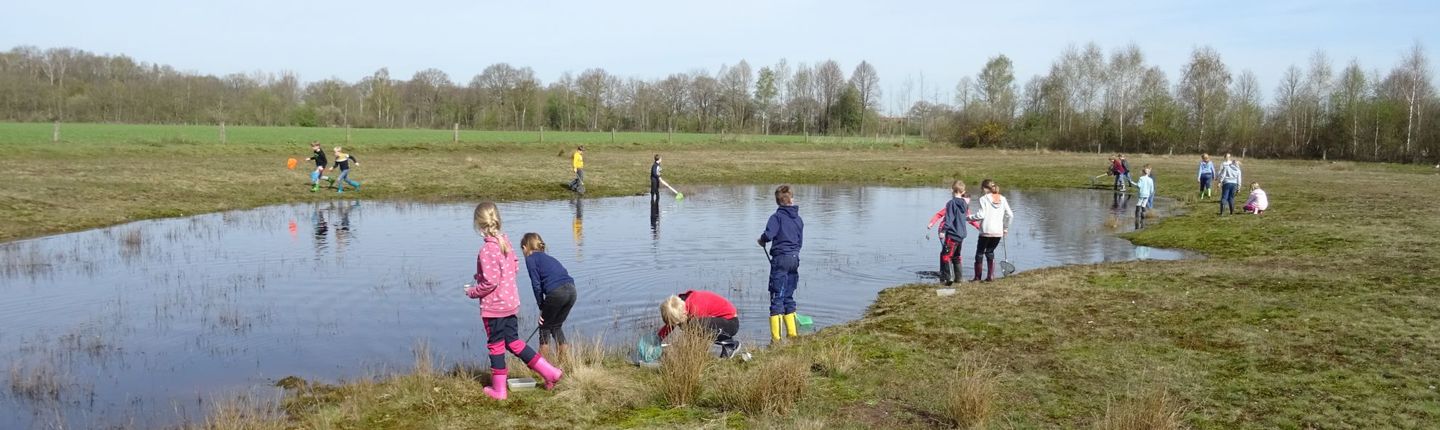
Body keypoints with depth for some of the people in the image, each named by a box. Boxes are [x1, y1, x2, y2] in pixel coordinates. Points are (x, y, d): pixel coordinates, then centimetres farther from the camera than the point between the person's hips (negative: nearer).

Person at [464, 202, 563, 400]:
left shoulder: (487, 250, -23)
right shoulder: (505, 241, 1)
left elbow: (490, 283, -24)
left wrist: (472, 292, -6)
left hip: (493, 307, -8)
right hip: (511, 302, 8)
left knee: (495, 346, 7)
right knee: (514, 342, 17)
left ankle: (498, 390, 21)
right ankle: (549, 372, 13)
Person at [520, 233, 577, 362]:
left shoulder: (531, 258, 8)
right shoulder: (548, 258, 29)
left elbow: (536, 284, -1)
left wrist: (541, 307, 7)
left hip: (557, 292, -7)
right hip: (571, 289, 7)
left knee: (545, 326, 12)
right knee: (556, 326, 22)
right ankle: (565, 360, 21)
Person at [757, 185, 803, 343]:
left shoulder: (777, 217, -7)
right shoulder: (799, 219, 12)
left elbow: (768, 234, -19)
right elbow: (800, 241, 15)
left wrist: (762, 240, 1)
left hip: (781, 258, -6)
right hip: (795, 258, 6)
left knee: (777, 297, -5)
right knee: (788, 297, 16)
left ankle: (776, 337, -8)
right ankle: (792, 333, 18)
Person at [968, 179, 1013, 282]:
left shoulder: (983, 199, -7)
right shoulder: (1002, 199, 8)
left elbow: (980, 215, -14)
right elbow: (1010, 215, 8)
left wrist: (968, 217, 1)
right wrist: (1006, 228, 18)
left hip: (986, 231, -5)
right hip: (998, 232, 5)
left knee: (980, 252, 8)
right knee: (990, 251, 18)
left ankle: (977, 276, 10)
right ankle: (991, 276, 11)